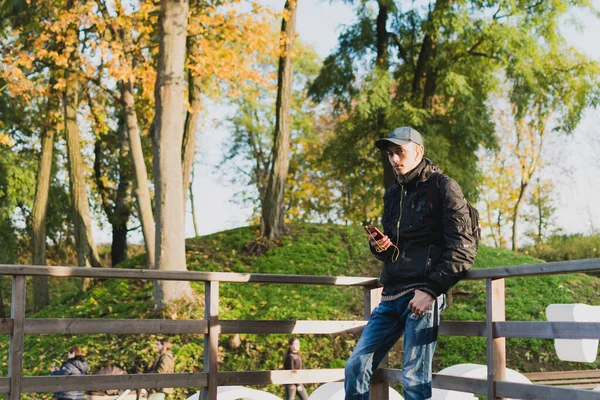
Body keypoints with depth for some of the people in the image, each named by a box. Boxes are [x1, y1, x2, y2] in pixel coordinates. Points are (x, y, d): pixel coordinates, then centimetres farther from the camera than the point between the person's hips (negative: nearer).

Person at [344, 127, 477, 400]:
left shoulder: (442, 187, -1)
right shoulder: (393, 194, 20)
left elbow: (464, 247, -9)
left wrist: (432, 289, -18)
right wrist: (378, 247, 3)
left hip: (423, 293, -7)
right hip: (391, 295, 7)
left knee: (414, 377, -10)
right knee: (356, 366, 2)